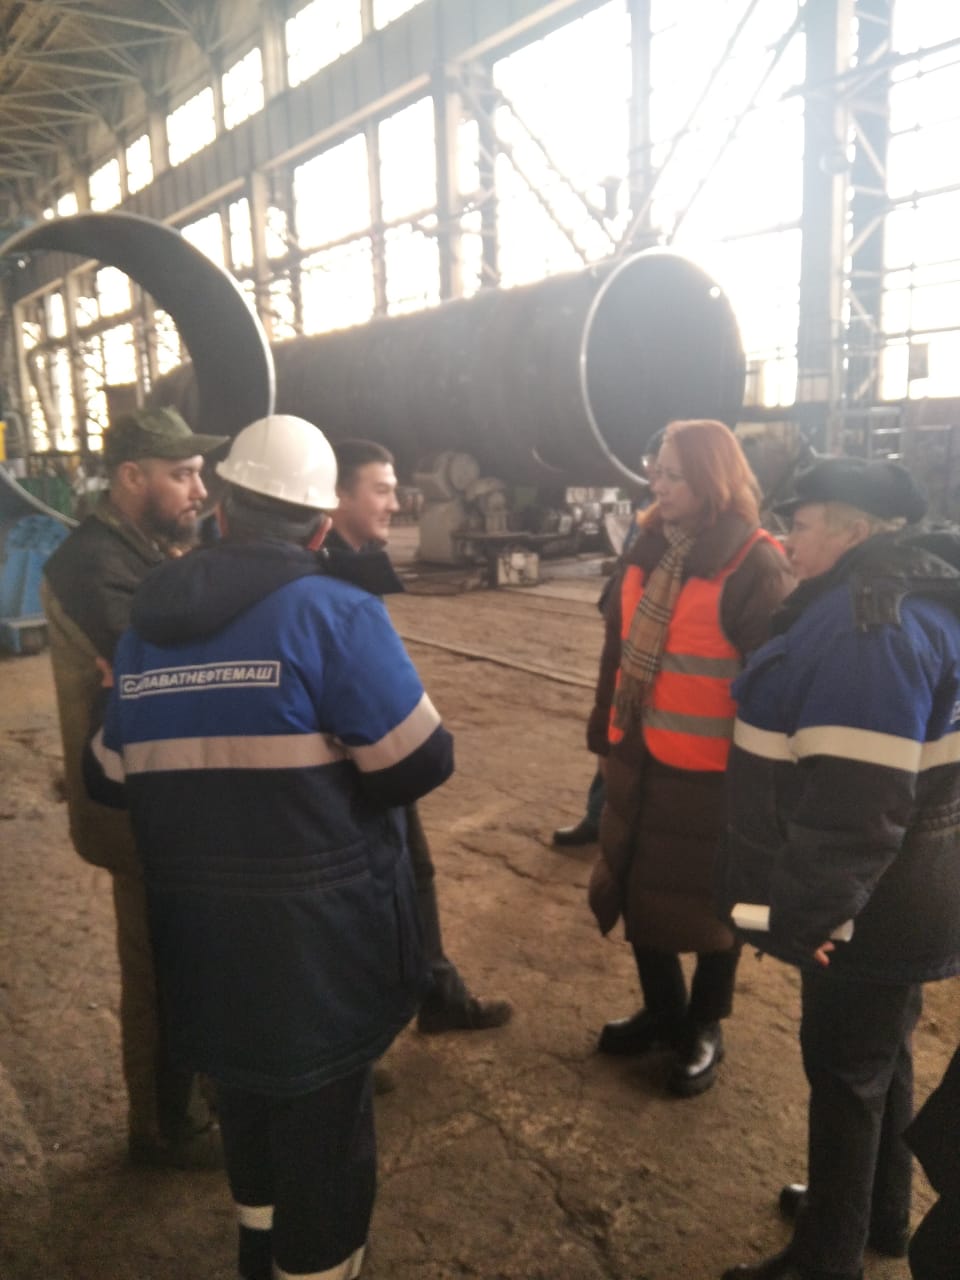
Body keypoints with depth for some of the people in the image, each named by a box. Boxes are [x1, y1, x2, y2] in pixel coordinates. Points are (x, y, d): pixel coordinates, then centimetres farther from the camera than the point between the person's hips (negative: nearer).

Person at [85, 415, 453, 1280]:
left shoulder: (147, 623, 3)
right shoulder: (334, 612, -17)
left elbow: (113, 777, 11)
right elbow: (421, 761, -16)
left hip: (201, 927, 7)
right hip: (319, 930, -7)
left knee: (248, 1087, 28)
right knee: (323, 1115, 12)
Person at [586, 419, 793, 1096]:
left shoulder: (754, 565, -16)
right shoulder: (650, 549, 5)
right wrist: (605, 728, 13)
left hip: (708, 769, -6)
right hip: (639, 755, 7)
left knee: (708, 903, 13)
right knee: (637, 889, 18)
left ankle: (704, 1029, 36)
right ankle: (663, 1011, 41)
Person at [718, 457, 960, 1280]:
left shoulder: (873, 624, -26)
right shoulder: (885, 601, 6)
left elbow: (856, 801, -31)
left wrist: (805, 911, -23)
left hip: (868, 906, -10)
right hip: (894, 897, 10)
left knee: (845, 1067, 8)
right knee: (879, 1053, 24)